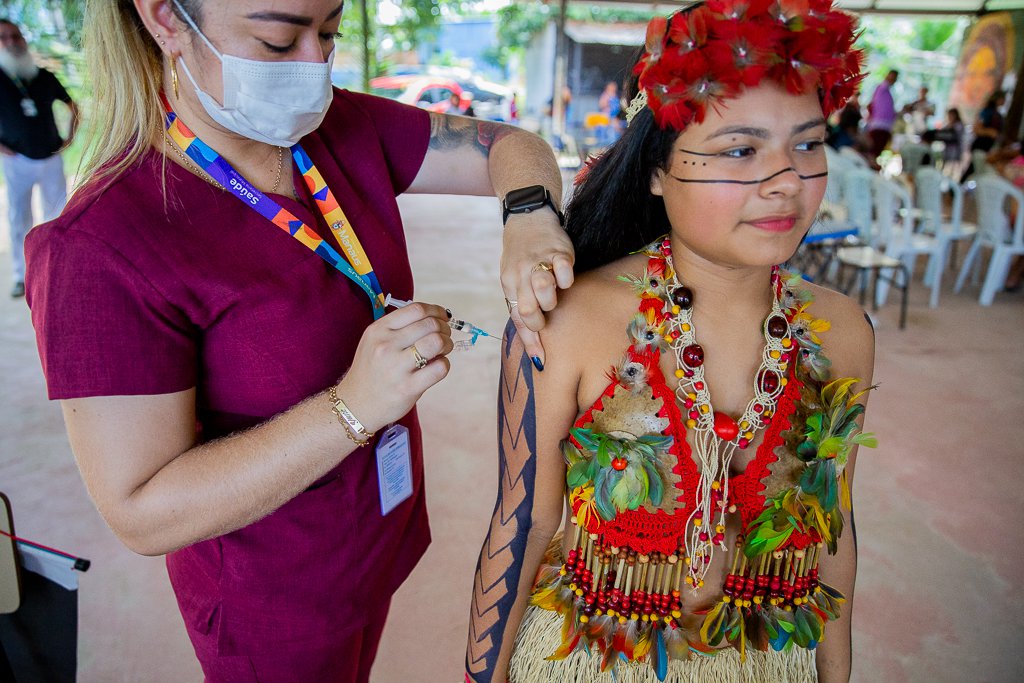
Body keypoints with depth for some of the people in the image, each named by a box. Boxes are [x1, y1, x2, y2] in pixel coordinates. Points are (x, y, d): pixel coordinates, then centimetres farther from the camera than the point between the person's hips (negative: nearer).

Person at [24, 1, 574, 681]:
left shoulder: (346, 131, -9)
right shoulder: (103, 247, -27)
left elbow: (510, 145, -2)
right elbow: (142, 513, -26)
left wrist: (528, 215, -25)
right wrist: (352, 408, -35)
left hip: (387, 519, 6)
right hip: (275, 594, -5)